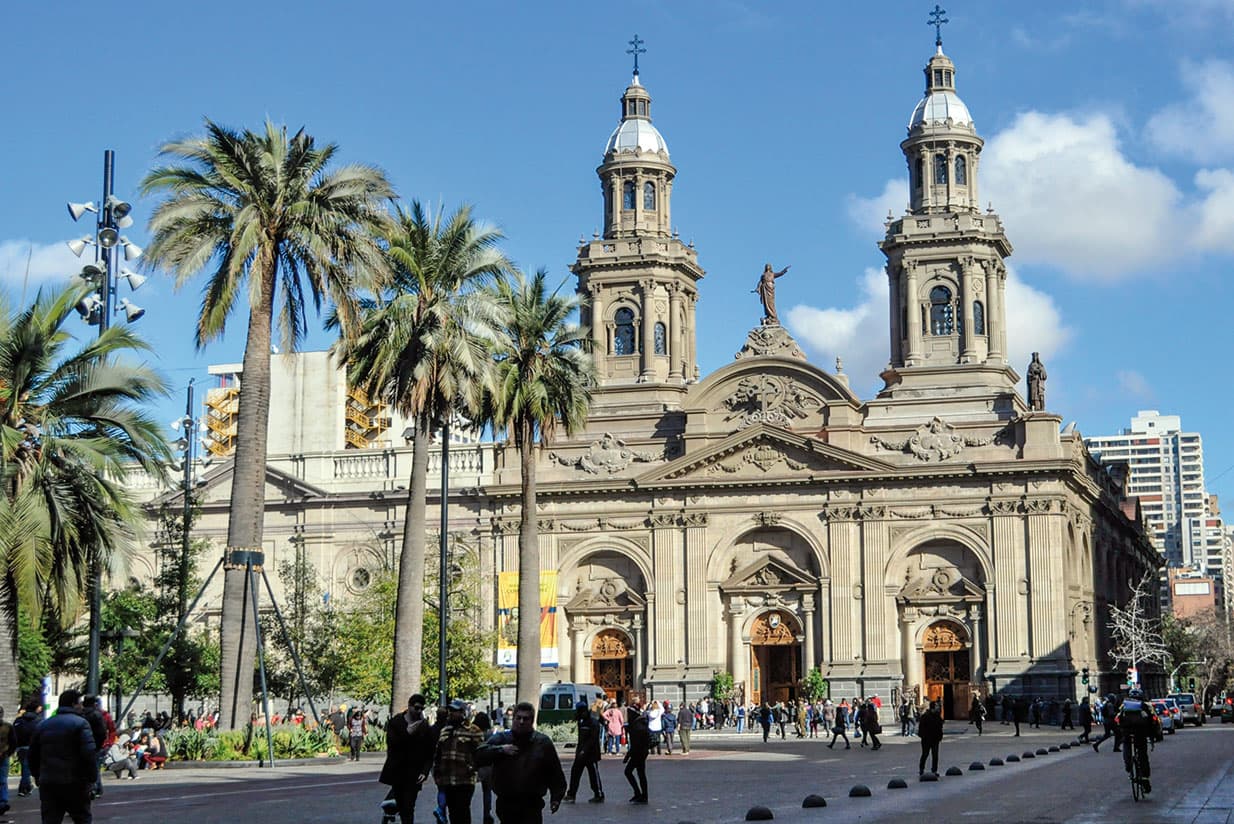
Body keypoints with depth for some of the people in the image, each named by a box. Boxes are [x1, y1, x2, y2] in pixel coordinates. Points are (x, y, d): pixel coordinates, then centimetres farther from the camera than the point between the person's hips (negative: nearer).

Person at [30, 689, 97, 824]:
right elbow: (89, 754, -17)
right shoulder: (80, 723, -8)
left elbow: (33, 754, 18)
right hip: (73, 783, -5)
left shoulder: (43, 725, 13)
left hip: (47, 783, 5)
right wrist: (92, 778, -10)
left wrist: (38, 777, 25)